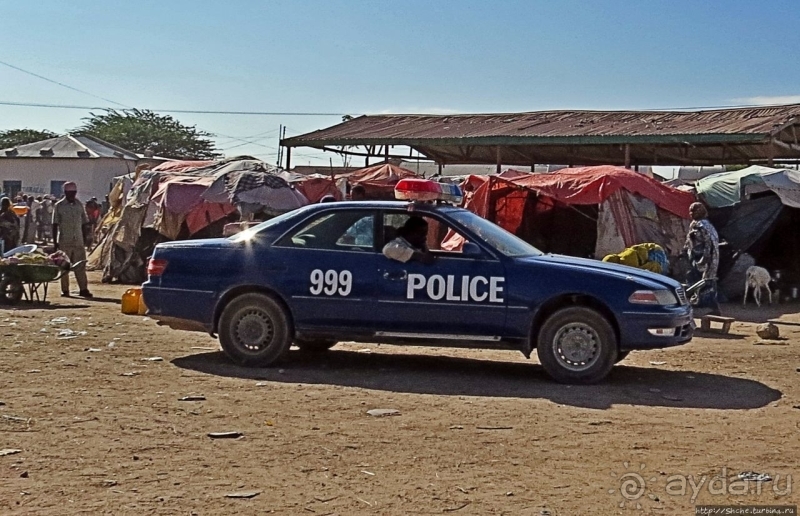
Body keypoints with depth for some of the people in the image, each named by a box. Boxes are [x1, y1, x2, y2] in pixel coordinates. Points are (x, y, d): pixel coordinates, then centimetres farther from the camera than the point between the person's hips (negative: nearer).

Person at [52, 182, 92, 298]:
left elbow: (84, 223, 11)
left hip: (78, 241, 2)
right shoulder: (59, 206, -2)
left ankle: (83, 289, 4)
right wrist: (55, 242, -7)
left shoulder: (79, 205, 7)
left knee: (80, 266, 2)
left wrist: (84, 240, 7)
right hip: (64, 242, -2)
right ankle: (65, 290, 9)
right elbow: (55, 225, -2)